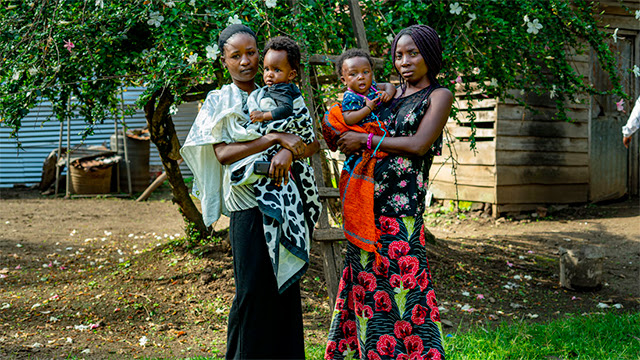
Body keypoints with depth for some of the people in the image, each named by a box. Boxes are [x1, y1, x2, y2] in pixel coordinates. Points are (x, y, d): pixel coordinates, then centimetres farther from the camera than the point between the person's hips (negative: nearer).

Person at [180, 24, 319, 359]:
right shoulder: (219, 101, 4)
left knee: (287, 286, 7)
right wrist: (276, 137, -19)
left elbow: (314, 142, 5)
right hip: (249, 208, -4)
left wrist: (289, 151, -18)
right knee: (253, 290, -3)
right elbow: (222, 153, -12)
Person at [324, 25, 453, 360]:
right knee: (368, 284, 7)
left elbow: (418, 145, -12)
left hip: (402, 206, -5)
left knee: (401, 287, -5)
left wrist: (364, 140, -8)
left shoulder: (438, 95, 2)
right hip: (366, 201, 6)